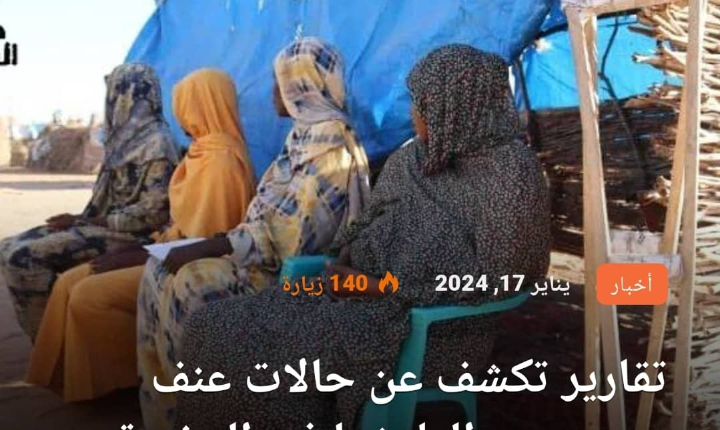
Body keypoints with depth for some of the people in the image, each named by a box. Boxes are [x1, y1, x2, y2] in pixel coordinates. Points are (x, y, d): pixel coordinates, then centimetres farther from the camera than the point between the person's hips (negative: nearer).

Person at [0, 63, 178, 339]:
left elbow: (153, 212, -21)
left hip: (127, 236, -9)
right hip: (106, 226, 9)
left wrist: (87, 222, -15)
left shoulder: (156, 142, -15)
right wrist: (81, 220, 1)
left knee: (22, 257, -19)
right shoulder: (128, 135, 15)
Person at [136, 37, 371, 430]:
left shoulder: (329, 143, -18)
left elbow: (291, 233, -25)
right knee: (159, 271, 1)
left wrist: (203, 248, -22)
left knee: (189, 283, -21)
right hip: (279, 256, 10)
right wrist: (209, 246, 5)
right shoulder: (307, 134, 13)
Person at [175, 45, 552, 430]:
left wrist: (377, 285, -17)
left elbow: (487, 282, -18)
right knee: (210, 326, -5)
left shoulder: (509, 170, -14)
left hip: (434, 327, -8)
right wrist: (344, 264, -6)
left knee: (235, 342, -17)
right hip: (368, 295, 8)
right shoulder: (414, 158, 10)